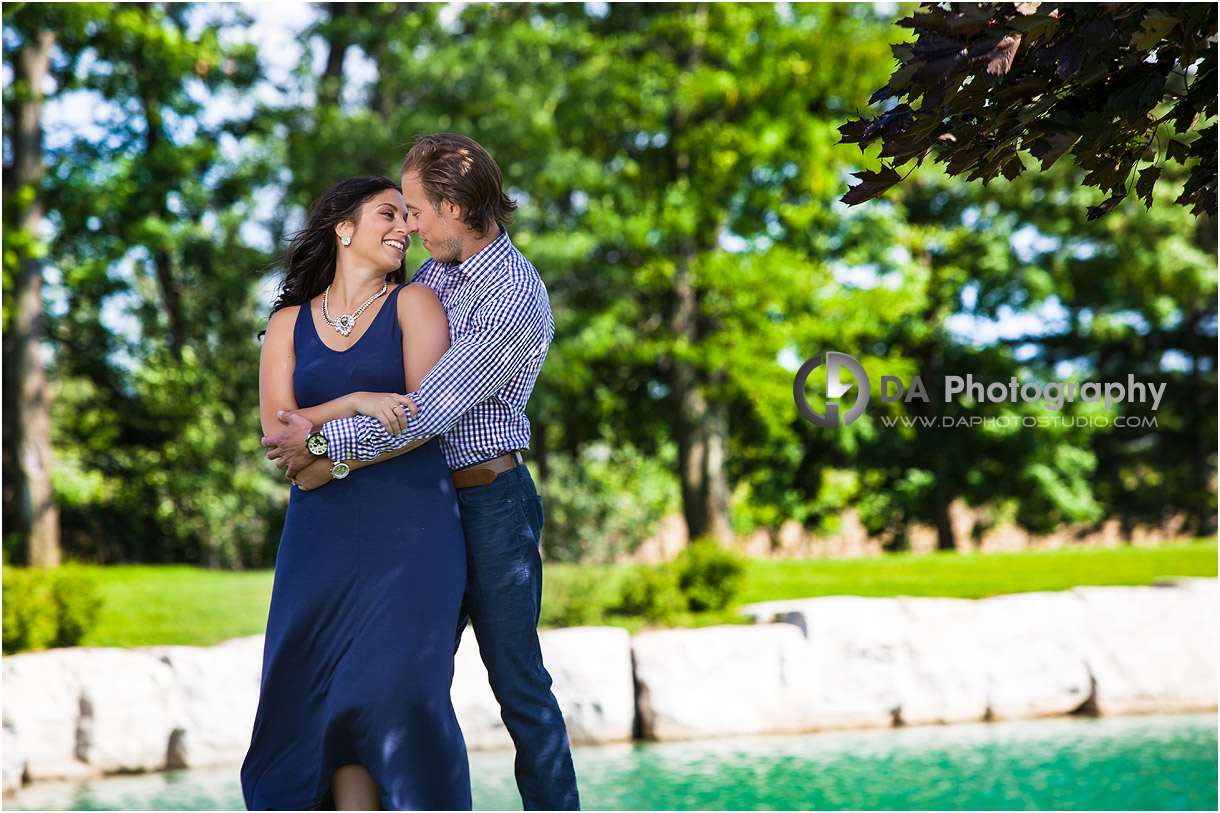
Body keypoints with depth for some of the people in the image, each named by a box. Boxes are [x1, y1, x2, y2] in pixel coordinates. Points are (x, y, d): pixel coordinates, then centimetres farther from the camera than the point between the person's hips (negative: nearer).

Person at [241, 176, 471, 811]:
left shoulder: (413, 304, 9)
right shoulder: (289, 324, 16)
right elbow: (278, 431, 3)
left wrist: (332, 459, -7)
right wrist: (358, 402, -13)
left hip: (408, 523, -3)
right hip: (320, 531, 3)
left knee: (401, 688, -13)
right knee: (336, 694, -6)